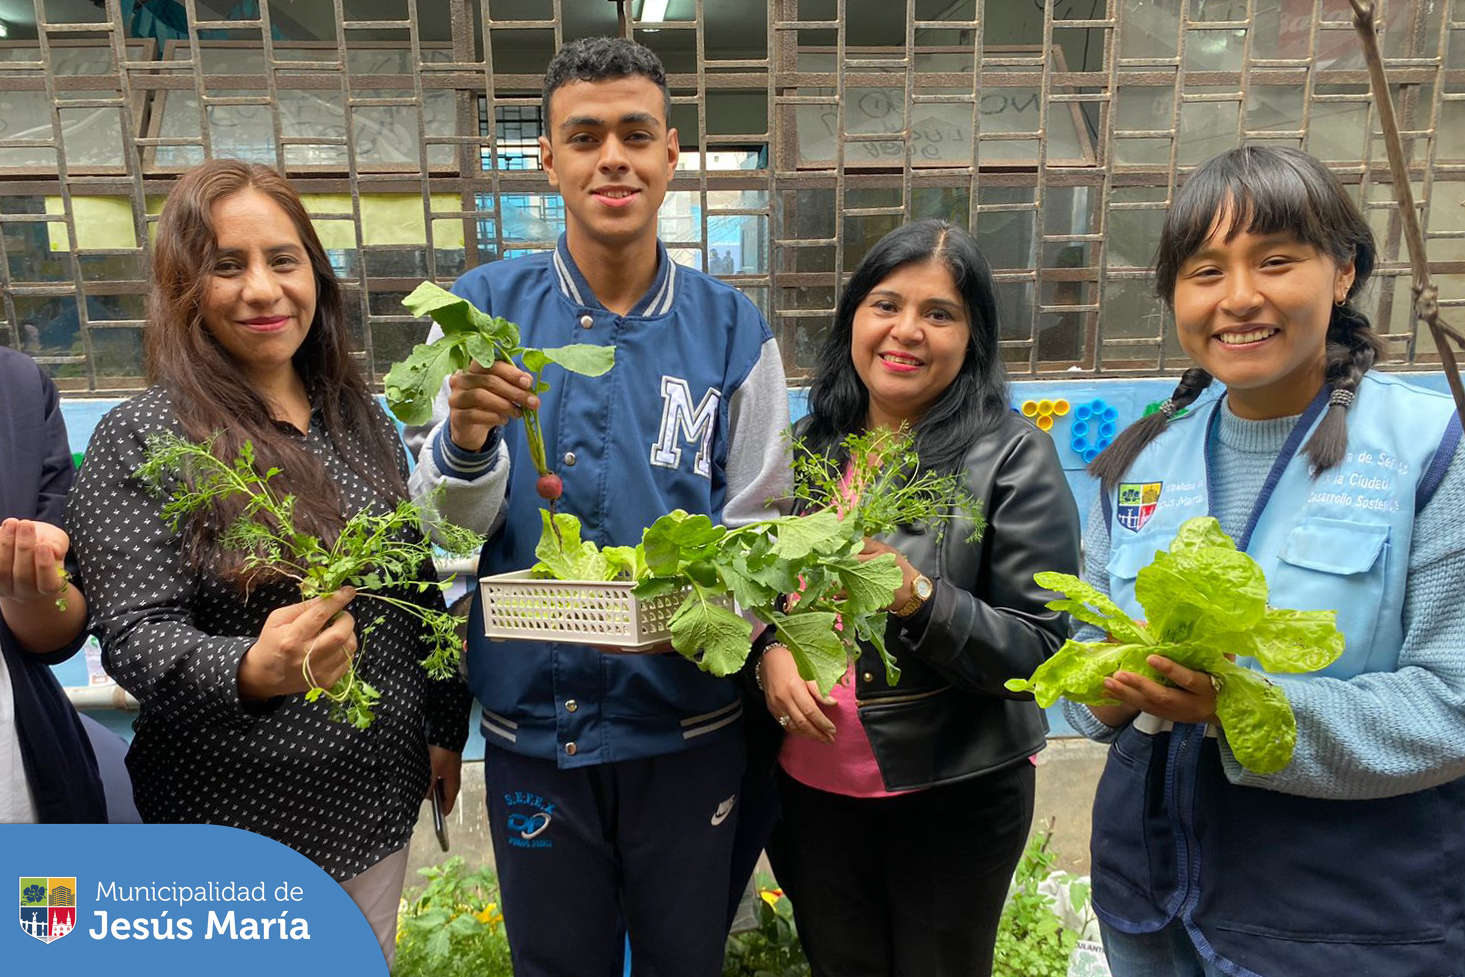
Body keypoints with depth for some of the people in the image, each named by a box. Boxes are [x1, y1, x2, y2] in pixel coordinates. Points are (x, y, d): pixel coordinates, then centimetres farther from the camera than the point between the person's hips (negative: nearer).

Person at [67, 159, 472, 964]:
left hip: (378, 799, 5)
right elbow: (135, 639, -17)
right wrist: (254, 672, -37)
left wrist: (445, 726, 13)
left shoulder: (361, 419, 3)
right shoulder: (139, 440, -12)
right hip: (237, 832, -5)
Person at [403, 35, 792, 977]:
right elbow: (444, 527, -6)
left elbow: (756, 534, -1)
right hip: (532, 724, 0)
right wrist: (464, 444, -27)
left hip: (688, 724, 1)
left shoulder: (731, 329, -5)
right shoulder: (482, 310, -4)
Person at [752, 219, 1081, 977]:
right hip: (811, 790, 4)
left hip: (955, 798, -3)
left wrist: (919, 597, -28)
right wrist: (770, 647, -12)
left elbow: (1042, 650, -13)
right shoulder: (805, 447, 0)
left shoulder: (1012, 457, -12)